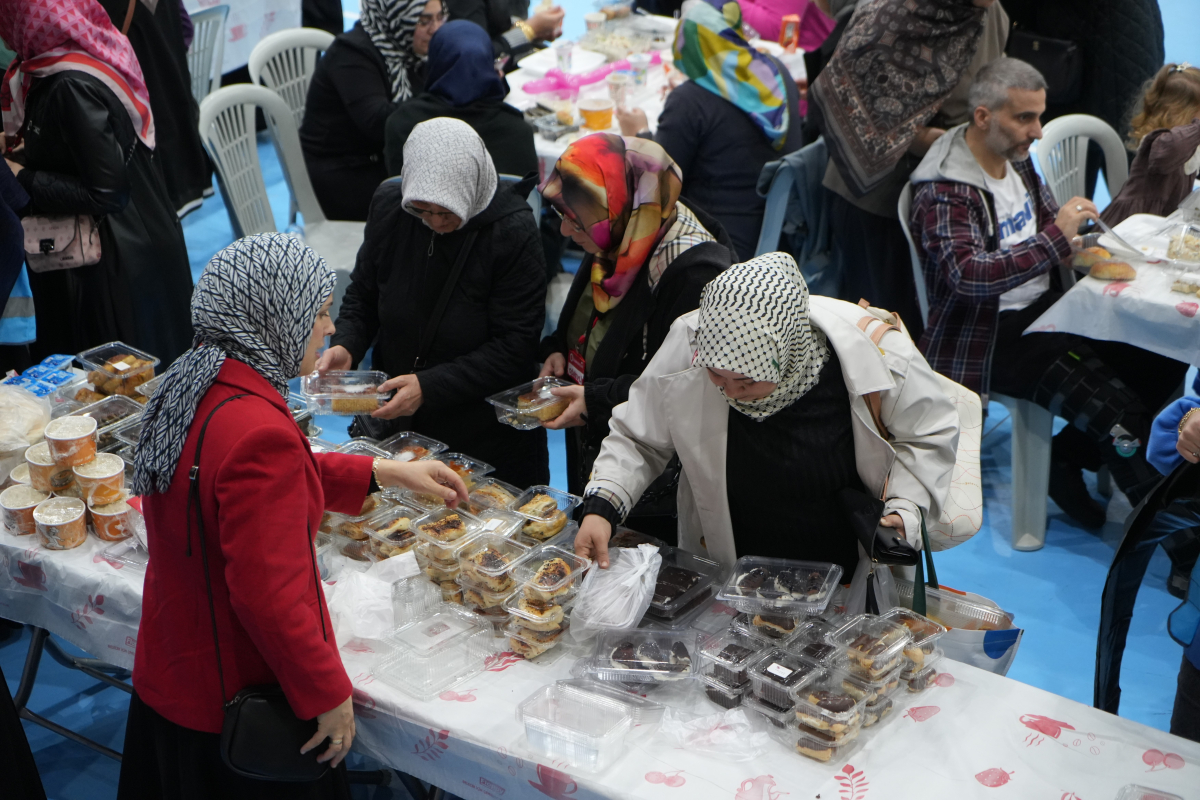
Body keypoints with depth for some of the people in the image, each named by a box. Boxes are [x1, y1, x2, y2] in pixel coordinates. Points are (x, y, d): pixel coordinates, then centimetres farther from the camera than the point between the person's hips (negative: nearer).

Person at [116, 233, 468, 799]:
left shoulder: (193, 385, -2)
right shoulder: (258, 431, -32)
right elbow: (268, 594, -31)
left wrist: (386, 472, 12)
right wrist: (328, 694, -18)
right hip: (237, 704, -9)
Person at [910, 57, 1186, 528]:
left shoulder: (1016, 157, 8)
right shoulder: (944, 192, -19)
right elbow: (967, 275, -33)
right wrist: (1056, 237, -30)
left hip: (1046, 305, 9)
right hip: (992, 338, -9)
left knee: (1162, 362, -6)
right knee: (1116, 408, -22)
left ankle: (1068, 455, 9)